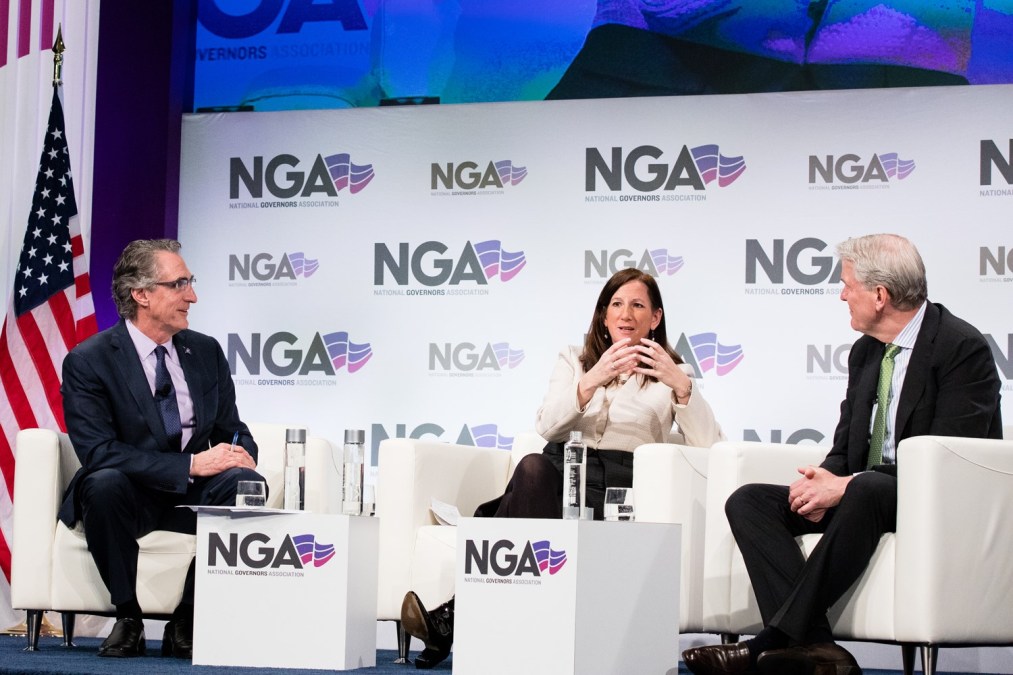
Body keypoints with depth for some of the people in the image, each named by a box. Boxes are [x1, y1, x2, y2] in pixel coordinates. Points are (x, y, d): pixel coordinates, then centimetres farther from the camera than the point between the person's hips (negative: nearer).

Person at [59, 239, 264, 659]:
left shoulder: (206, 351, 8)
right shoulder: (88, 361, -9)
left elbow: (233, 431, 13)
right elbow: (98, 451, -20)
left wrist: (239, 454, -14)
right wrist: (190, 464, -27)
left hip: (193, 496, 4)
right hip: (131, 494, -4)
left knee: (246, 483, -27)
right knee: (104, 484, -37)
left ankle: (187, 623, -18)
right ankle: (127, 618, -18)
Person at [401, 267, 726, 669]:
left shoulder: (670, 375, 17)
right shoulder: (574, 361, 23)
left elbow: (709, 444, 1)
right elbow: (547, 426, 3)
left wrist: (682, 386, -14)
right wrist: (592, 382, -14)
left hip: (620, 487, -2)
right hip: (563, 471, 2)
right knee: (533, 468, -37)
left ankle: (455, 618, -41)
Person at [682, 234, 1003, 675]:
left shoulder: (961, 348, -10)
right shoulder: (865, 351, 15)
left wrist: (847, 485, -23)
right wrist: (821, 480, -10)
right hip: (862, 493, 8)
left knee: (868, 490, -40)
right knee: (748, 502, -12)